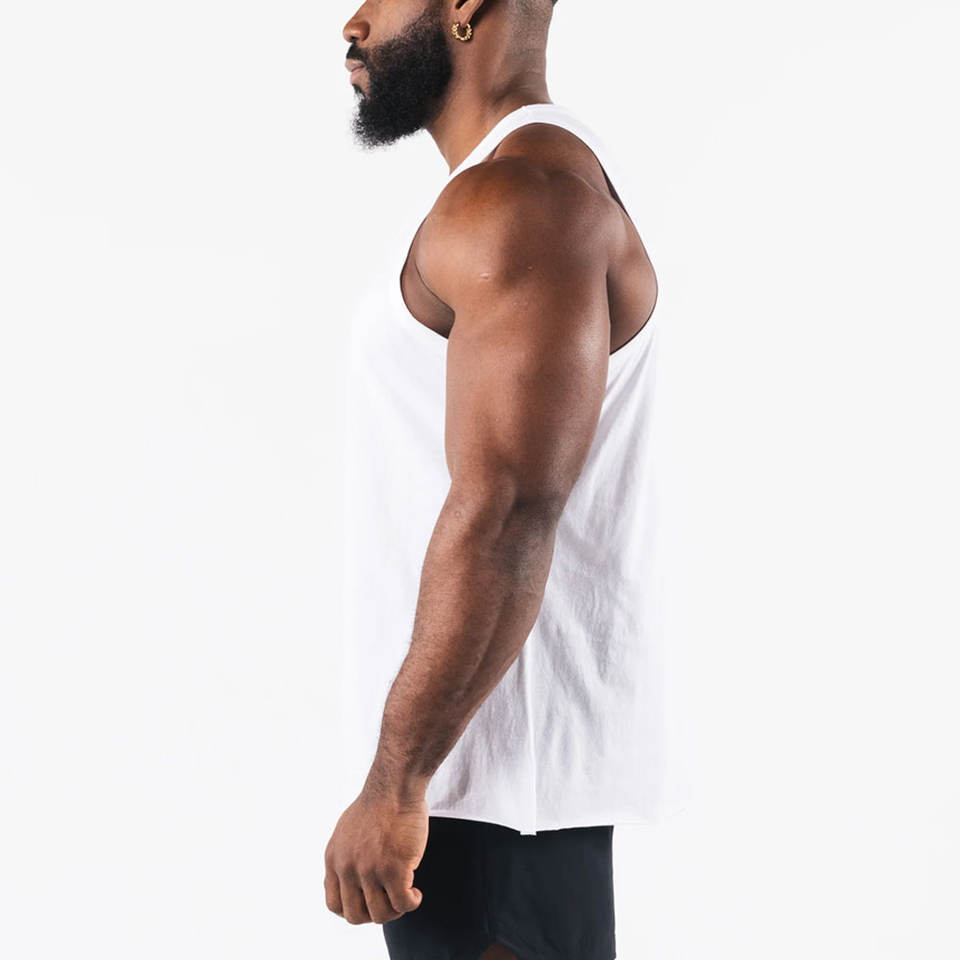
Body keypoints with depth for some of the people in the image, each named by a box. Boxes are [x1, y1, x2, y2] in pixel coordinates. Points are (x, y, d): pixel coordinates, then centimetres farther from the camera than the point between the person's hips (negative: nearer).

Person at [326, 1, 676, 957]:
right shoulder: (528, 185, 16)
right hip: (481, 738, 10)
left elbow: (505, 519, -25)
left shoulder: (519, 197, -17)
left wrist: (394, 781, -23)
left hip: (502, 765, -10)